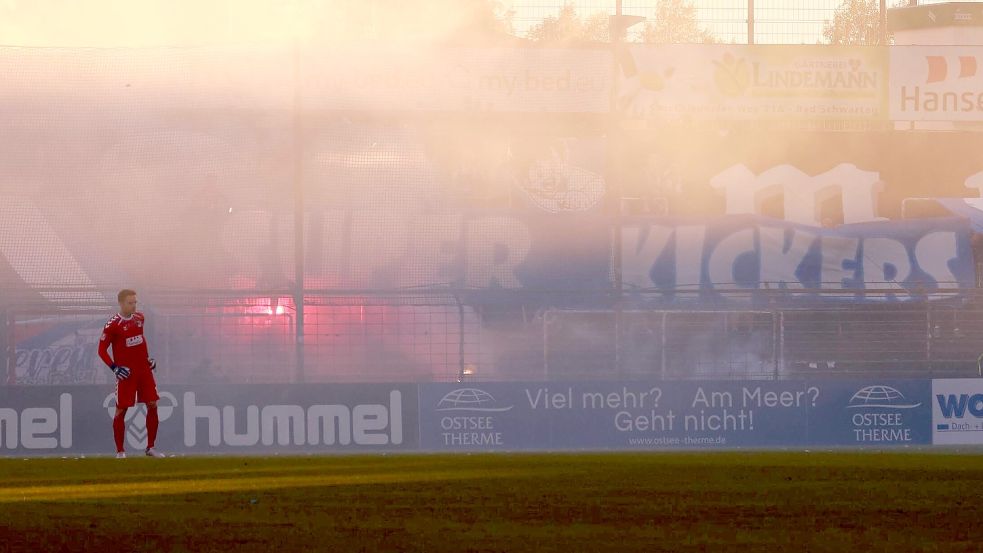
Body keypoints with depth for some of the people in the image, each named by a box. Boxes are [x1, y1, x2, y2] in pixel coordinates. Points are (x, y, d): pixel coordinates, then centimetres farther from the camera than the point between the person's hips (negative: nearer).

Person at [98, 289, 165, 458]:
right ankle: (120, 451, 5)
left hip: (144, 369, 6)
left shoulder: (139, 318, 7)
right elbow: (102, 350, -8)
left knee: (152, 405, 2)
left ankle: (150, 447, 12)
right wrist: (114, 367, -18)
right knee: (121, 410, -3)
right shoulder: (113, 325, -11)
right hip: (126, 372, -6)